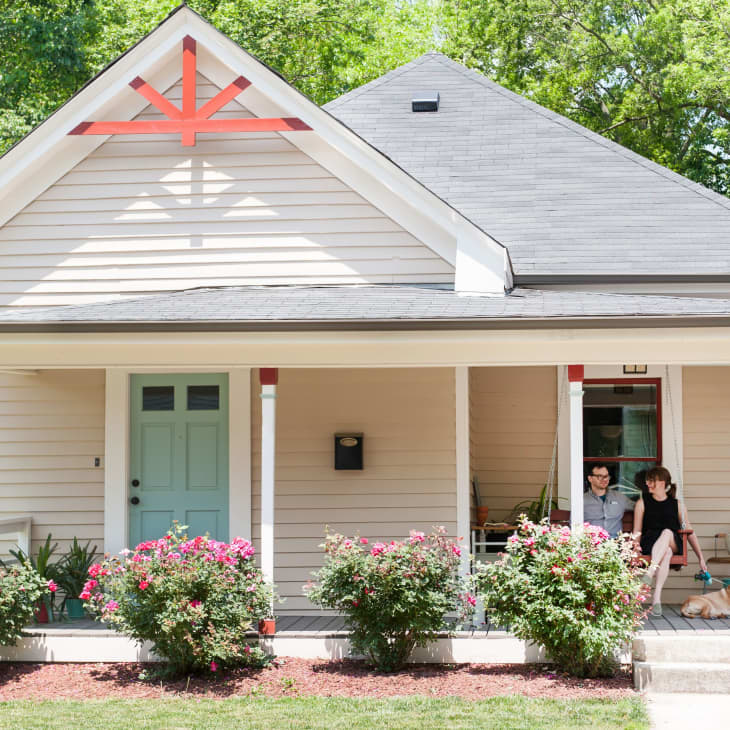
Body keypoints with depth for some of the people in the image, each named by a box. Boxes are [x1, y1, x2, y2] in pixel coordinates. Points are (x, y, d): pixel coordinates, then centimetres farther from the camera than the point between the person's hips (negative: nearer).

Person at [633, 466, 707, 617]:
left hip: (673, 543, 0)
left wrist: (701, 558, 10)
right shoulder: (643, 502, 13)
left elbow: (690, 532, 15)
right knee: (666, 552, -38)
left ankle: (649, 574, -51)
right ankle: (657, 599, -50)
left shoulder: (676, 505, 14)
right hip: (649, 542, 0)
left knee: (667, 532, -37)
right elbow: (637, 531, 8)